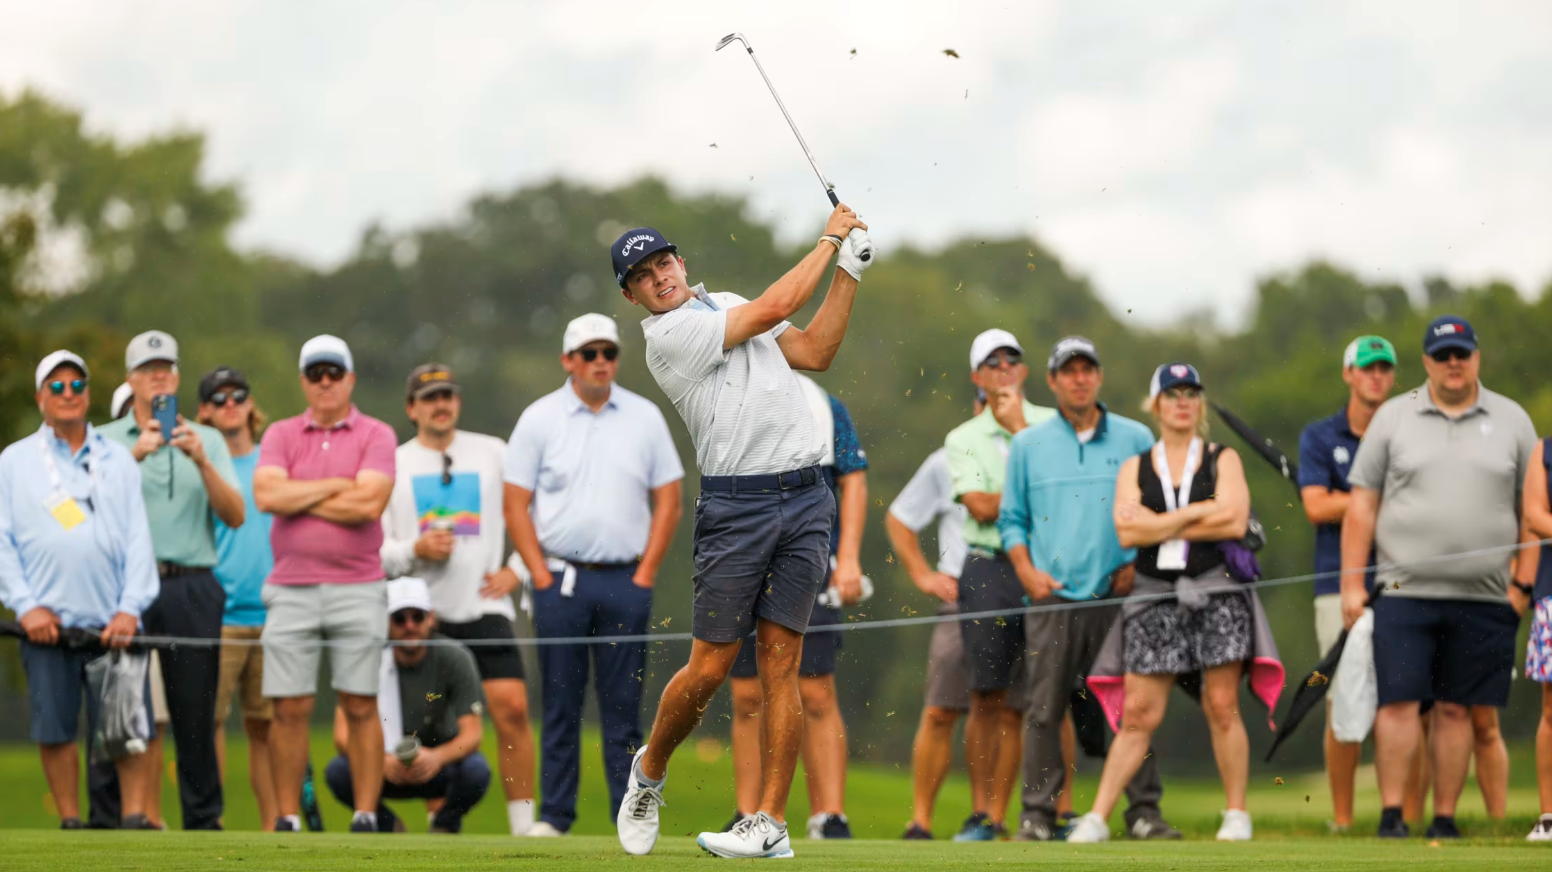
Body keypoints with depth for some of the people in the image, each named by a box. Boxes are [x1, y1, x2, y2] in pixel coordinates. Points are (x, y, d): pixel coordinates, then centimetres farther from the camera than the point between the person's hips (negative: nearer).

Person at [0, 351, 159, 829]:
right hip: (47, 623, 0)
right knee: (54, 730, 0)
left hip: (113, 625, 0)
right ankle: (70, 821, 8)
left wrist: (131, 609, -5)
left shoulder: (118, 460, 13)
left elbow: (138, 539, 7)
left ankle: (134, 816, -2)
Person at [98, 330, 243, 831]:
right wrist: (135, 456, -18)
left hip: (191, 587, 1)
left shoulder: (206, 440, 14)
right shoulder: (107, 441, 11)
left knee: (196, 709, 0)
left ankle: (204, 819, 6)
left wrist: (202, 462, -11)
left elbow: (234, 516, 3)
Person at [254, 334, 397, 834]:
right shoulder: (281, 435, 11)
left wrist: (299, 498, -4)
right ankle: (288, 821, 6)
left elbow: (370, 503, -12)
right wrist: (337, 485, -5)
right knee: (290, 709, 0)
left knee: (361, 707, -1)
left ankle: (366, 819, 4)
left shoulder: (375, 436, 4)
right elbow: (266, 494, -7)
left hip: (357, 590, -1)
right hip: (291, 590, 1)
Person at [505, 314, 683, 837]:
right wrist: (542, 576, -5)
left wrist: (646, 573, 0)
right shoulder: (539, 419, 3)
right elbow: (516, 505, 2)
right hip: (561, 580, -1)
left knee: (623, 704, 1)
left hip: (626, 582, 1)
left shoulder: (645, 417, 8)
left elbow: (668, 500, 8)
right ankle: (554, 816, 6)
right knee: (560, 702, 1)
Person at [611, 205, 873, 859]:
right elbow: (773, 309, -10)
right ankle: (650, 769, 23)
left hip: (805, 499, 5)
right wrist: (829, 240, 2)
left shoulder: (727, 304, 19)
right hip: (735, 505, -5)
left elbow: (814, 352, 17)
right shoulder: (669, 335, -6)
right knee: (711, 666, -5)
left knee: (780, 663, -1)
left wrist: (849, 271, 10)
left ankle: (771, 822, -1)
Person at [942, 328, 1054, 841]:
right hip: (990, 568, 0)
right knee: (989, 697, -1)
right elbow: (982, 506, -3)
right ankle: (985, 813, 5)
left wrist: (1019, 427, -6)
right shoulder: (963, 439, 10)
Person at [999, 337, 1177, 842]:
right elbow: (1011, 518, 15)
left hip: (1119, 596, 0)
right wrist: (1027, 572, 0)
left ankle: (1144, 811, 1)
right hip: (1053, 598, 0)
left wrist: (1138, 564, 0)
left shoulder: (1135, 440, 9)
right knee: (1044, 710, -3)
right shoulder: (1028, 445, 12)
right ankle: (1038, 814, 2)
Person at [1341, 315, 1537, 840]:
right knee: (1398, 702, -8)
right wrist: (1352, 583, -1)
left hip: (1482, 598, 1)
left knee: (1456, 709, 3)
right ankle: (1392, 813, -3)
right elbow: (1361, 505, 5)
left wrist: (1524, 582, 1)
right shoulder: (1393, 419, 7)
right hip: (1404, 592, -1)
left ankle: (1445, 818, 9)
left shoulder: (1512, 421, 9)